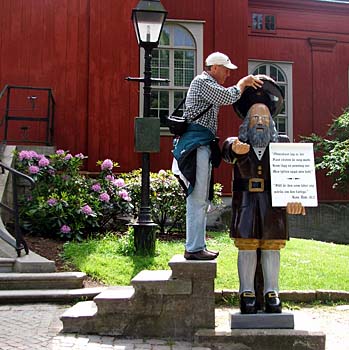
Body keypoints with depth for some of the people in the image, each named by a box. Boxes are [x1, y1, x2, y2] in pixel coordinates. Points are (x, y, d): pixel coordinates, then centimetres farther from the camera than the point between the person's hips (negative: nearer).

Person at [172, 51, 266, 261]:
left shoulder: (208, 84, 28)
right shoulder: (203, 81, -6)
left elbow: (226, 98, 28)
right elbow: (228, 97, -14)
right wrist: (243, 82, -1)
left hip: (202, 145, 11)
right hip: (196, 143, -11)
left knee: (202, 200, 12)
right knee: (198, 198, -11)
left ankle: (198, 246, 17)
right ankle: (194, 249, -9)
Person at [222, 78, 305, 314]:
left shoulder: (282, 143, 6)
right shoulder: (238, 143, 5)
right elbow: (227, 150, -19)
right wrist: (234, 148, -45)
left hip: (272, 203, 1)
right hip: (246, 203, 0)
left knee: (271, 248, 4)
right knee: (247, 248, 1)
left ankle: (272, 294, 12)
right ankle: (247, 294, 9)